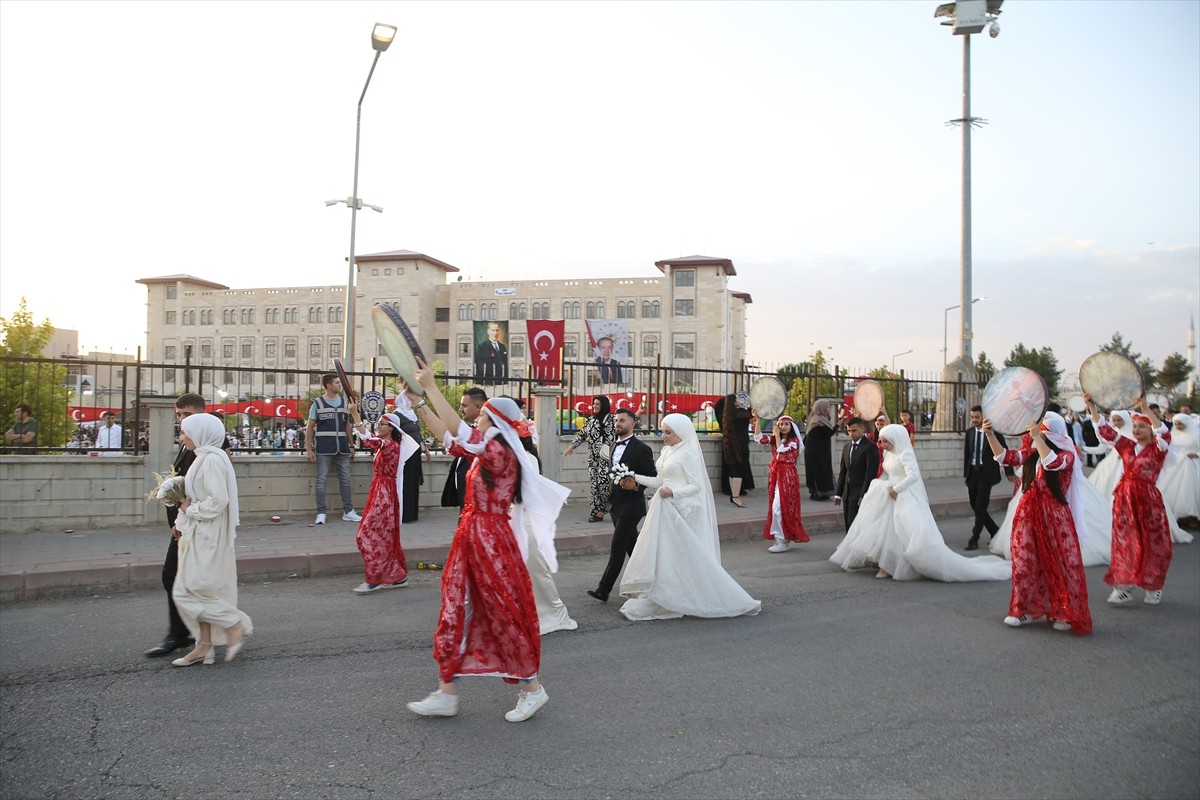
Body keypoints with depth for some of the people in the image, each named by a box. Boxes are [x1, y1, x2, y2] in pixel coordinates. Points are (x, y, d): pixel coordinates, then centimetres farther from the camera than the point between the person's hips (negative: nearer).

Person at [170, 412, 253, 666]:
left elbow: (218, 500, -25)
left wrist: (190, 510, -13)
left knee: (191, 591, -9)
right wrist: (184, 520, 8)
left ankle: (235, 626, 0)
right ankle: (204, 645, 17)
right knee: (202, 591, 11)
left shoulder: (212, 459, -17)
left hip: (206, 537, -10)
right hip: (197, 534, 10)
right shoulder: (203, 457, 13)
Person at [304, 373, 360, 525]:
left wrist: (351, 446, 12)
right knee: (321, 480, -1)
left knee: (345, 479, 6)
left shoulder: (344, 402, 11)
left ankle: (348, 511, 13)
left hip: (342, 448, 4)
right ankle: (321, 513, 4)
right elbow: (310, 427, 0)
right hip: (323, 449, -4)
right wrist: (308, 449, -6)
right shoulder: (318, 403, 0)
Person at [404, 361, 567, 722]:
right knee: (456, 611, 11)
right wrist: (419, 403, 12)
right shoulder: (487, 451, 9)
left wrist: (431, 387, -21)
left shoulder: (500, 453, -19)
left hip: (489, 540, -10)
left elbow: (456, 431, -26)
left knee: (504, 614, 1)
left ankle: (532, 688, 16)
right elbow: (450, 436, 16)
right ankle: (446, 693, 19)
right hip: (471, 538, 10)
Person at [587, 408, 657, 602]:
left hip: (631, 505, -8)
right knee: (631, 545, 16)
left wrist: (636, 485, -28)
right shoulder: (616, 446, 11)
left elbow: (652, 476, -12)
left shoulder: (641, 449, -12)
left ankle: (604, 590, -6)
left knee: (617, 548, -7)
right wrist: (608, 499, 16)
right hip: (616, 504, 8)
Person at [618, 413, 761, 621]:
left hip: (682, 511, -8)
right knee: (661, 554, 9)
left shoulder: (688, 454, -11)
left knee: (679, 556, -4)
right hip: (666, 510, 8)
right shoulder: (667, 451, 12)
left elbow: (696, 485, -14)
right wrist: (636, 478, 6)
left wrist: (673, 492, -26)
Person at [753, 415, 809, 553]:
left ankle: (782, 541, -5)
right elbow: (759, 438, -2)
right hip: (774, 474, 7)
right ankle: (786, 539, 19)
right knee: (776, 507, 9)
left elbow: (782, 451, -18)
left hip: (787, 475, -7)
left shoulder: (794, 440, -4)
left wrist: (777, 435, -8)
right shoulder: (774, 438, 11)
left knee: (779, 507, -12)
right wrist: (758, 420, -10)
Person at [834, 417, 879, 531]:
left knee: (854, 525, -13)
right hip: (847, 493, 7)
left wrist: (864, 495, -18)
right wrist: (838, 493, 13)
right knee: (848, 525, 7)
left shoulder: (870, 447, -8)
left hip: (861, 493, -7)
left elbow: (871, 473, -14)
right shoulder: (846, 447, 15)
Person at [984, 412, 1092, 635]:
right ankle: (1026, 609, 19)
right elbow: (1004, 456, 3)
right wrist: (990, 434, -9)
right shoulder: (1031, 454, 8)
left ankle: (1065, 613, 13)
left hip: (1054, 518, -5)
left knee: (1059, 564, 1)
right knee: (1025, 562, 8)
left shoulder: (1066, 455, -8)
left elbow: (1052, 463, -29)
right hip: (1028, 515, 6)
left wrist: (1038, 438, -29)